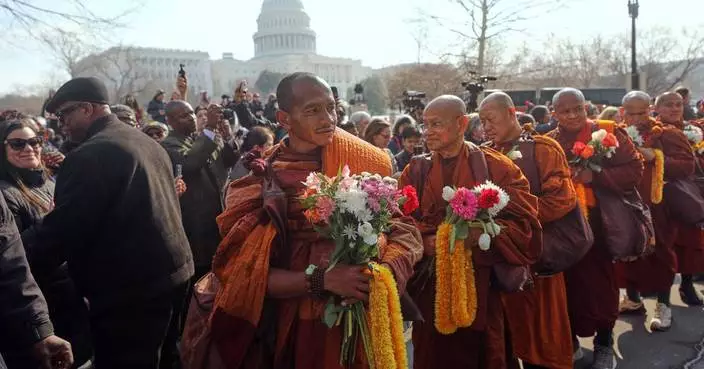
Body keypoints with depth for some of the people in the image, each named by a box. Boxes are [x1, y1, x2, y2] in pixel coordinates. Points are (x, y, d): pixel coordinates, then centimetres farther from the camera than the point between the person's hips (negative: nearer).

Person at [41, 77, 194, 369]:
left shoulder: (90, 155, -17)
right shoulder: (147, 142, 13)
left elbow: (63, 229, -18)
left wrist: (30, 259, -3)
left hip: (130, 289, -9)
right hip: (173, 271, 9)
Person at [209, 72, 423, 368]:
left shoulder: (365, 160, -6)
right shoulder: (260, 180, -9)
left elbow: (402, 228, -4)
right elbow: (247, 272, -12)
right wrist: (321, 279, -25)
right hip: (291, 326, -1)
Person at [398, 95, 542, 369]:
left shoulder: (494, 166, -3)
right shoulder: (416, 170, 5)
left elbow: (525, 222, -9)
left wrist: (483, 234, -25)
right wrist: (425, 242, -22)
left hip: (482, 284, -2)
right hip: (432, 286, 2)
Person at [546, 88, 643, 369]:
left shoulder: (608, 133, -2)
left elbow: (633, 171, -8)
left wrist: (594, 176, -20)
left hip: (599, 224, -2)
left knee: (600, 281, 4)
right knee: (568, 282, 9)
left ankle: (604, 343, 26)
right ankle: (569, 340, 29)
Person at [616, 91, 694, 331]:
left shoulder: (666, 134, -5)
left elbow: (688, 166, -12)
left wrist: (656, 157, -23)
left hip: (656, 207, -3)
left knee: (659, 253, 5)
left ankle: (663, 306, 19)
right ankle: (633, 299, 30)